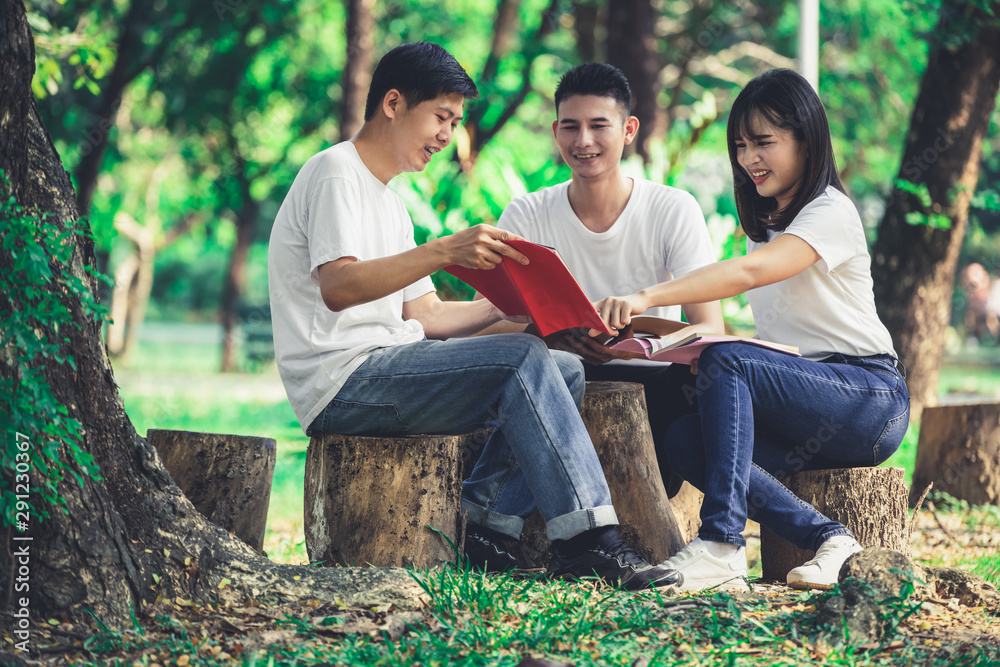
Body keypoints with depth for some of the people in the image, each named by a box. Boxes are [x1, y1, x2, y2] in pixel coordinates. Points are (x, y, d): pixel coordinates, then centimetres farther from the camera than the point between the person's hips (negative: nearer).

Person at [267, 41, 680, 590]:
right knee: (522, 360, -24)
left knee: (566, 371, 1)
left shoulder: (386, 200, 25)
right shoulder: (335, 173, -6)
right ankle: (588, 538, -27)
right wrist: (445, 251, -32)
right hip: (341, 382, -10)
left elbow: (425, 316, 20)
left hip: (385, 367, 10)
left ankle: (487, 525, -9)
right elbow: (337, 288, -23)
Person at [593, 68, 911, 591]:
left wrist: (647, 297, -41)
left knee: (727, 361, -31)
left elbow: (749, 272, -28)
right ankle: (827, 540, -23)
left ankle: (721, 544, -37)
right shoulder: (764, 223, 19)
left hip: (872, 400, -8)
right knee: (684, 440, -18)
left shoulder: (831, 213, -10)